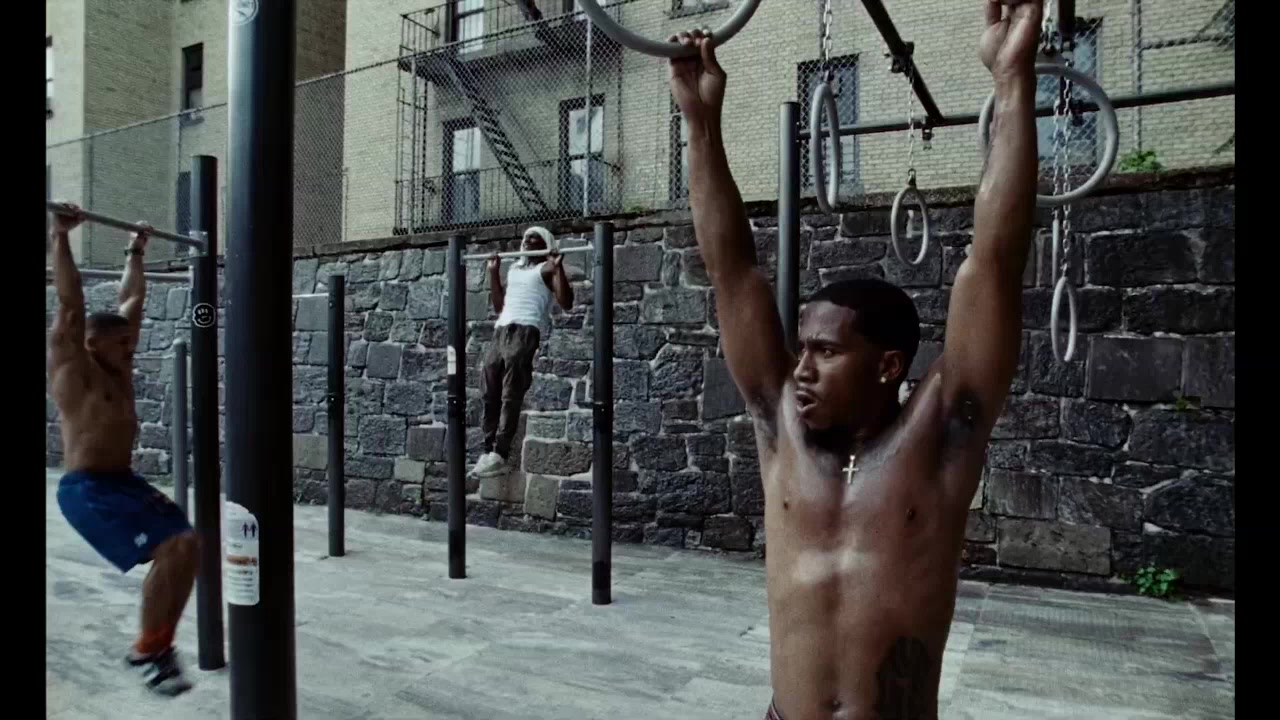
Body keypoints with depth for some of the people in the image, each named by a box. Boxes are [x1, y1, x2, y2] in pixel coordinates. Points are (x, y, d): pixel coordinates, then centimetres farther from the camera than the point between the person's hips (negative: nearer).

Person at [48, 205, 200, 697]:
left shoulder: (117, 367, 12)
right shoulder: (72, 367, -8)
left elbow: (132, 301, 20)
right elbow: (70, 304, -16)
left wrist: (136, 253, 26)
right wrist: (61, 237, -16)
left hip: (125, 482, 9)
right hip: (87, 489, -9)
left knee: (188, 546, 0)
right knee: (172, 550, -21)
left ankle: (156, 645, 12)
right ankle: (149, 653, -5)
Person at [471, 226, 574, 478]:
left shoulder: (546, 269, 6)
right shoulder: (514, 269, 27)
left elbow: (566, 302, -8)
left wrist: (558, 267, -13)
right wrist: (494, 272, 29)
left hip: (525, 332, -7)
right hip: (500, 332, 8)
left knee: (510, 398, -10)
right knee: (489, 396, 3)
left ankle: (499, 455, -10)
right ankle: (489, 452, 7)